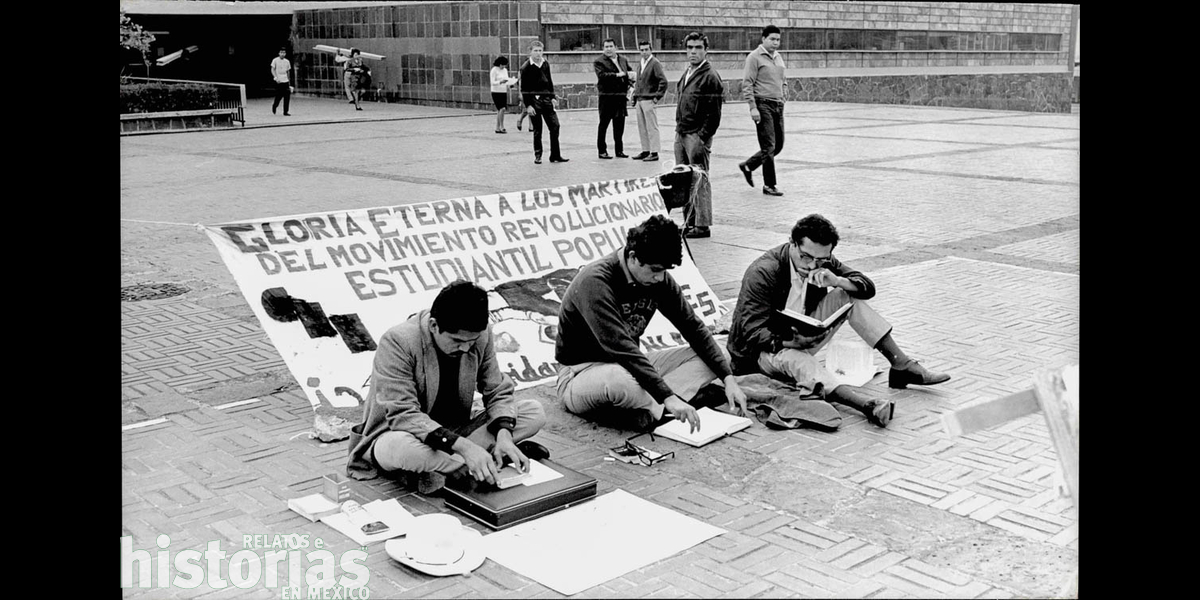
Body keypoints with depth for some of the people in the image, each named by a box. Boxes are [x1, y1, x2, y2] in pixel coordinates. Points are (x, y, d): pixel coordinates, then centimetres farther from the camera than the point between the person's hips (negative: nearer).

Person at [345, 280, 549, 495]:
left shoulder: (481, 336, -11)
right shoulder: (398, 342, -26)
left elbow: (497, 391, -5)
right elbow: (403, 415, -32)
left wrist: (504, 434, -27)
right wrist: (463, 446, -42)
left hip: (454, 429, 6)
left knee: (535, 412, -12)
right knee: (398, 447, -43)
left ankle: (436, 470, -21)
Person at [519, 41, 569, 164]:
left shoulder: (546, 63, 9)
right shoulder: (526, 67, -7)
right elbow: (524, 89, -7)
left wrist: (552, 97, 12)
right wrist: (528, 105, -12)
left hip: (546, 99, 5)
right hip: (534, 100, -5)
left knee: (555, 126, 0)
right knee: (537, 130, 0)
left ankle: (555, 156, 6)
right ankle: (537, 156, 13)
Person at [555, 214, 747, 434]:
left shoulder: (658, 279, -3)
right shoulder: (595, 282, -26)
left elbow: (693, 327, 1)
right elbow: (620, 347, -34)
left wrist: (728, 378, -11)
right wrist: (668, 397, -39)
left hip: (630, 366, 8)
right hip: (581, 372, -7)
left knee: (708, 358, -7)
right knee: (620, 380, -42)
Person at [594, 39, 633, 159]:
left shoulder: (623, 60, 15)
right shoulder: (599, 62, -4)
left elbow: (630, 72, 24)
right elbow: (601, 75, -19)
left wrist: (630, 83, 6)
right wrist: (617, 75, -23)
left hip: (621, 96, 6)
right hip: (606, 96, -5)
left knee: (619, 125, 10)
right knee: (603, 124, 0)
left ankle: (619, 150, 19)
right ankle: (602, 151, 6)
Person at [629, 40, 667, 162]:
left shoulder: (655, 63, -10)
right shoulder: (640, 65, 15)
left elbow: (663, 81, -16)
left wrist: (658, 97, -15)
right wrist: (635, 93, 15)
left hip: (649, 100, -8)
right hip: (639, 100, 8)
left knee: (651, 127, -4)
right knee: (642, 128, 12)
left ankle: (654, 153, 0)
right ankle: (645, 151, 21)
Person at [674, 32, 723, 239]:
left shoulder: (710, 76, -10)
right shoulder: (686, 74, 16)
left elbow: (714, 113, -13)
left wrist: (702, 138, -17)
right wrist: (679, 129, 14)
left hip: (697, 135, -8)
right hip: (681, 134, 8)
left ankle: (702, 225, 0)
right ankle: (689, 223, 19)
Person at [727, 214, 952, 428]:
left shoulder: (822, 263, -3)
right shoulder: (762, 273, -23)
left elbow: (867, 287, -4)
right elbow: (753, 333, -27)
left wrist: (836, 281, -25)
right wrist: (791, 342, -43)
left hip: (801, 336, 7)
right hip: (764, 349, -7)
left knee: (847, 297, -9)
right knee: (795, 360, -41)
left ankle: (901, 366, -11)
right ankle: (868, 405, -63)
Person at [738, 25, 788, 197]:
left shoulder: (778, 57, 16)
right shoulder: (755, 57, -7)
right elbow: (747, 84, -12)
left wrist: (783, 99, 15)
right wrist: (753, 107, -17)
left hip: (778, 106, 8)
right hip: (763, 105, -8)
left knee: (778, 145, 10)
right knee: (769, 146, -8)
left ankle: (748, 165, 29)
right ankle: (769, 185, 0)